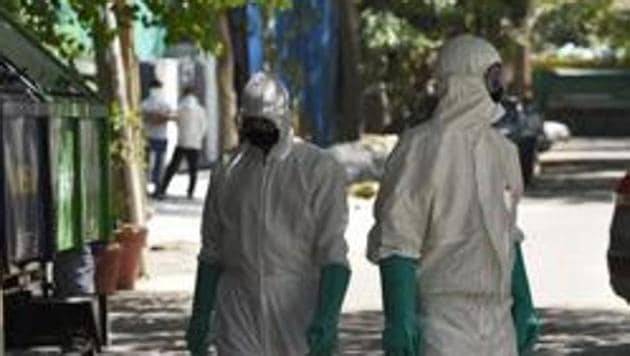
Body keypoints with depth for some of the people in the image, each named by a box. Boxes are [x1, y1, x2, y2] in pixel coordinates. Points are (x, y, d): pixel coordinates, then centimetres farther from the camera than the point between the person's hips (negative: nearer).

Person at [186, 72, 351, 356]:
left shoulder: (320, 170, -4)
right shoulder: (227, 175, 8)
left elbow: (333, 254, -11)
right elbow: (211, 252, 15)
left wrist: (327, 318, -21)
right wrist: (200, 316, 14)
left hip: (300, 314, -2)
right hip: (240, 318, 2)